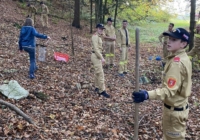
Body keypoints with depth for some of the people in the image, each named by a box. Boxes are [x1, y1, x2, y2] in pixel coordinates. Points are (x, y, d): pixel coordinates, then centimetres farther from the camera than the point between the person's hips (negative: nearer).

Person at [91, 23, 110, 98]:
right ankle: (102, 91, -8)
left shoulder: (98, 36, 16)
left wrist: (101, 57, 22)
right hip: (96, 56, -11)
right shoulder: (95, 36, -17)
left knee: (97, 72, 17)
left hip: (98, 56, 11)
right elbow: (95, 49, -24)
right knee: (100, 73, -11)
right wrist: (102, 58, -25)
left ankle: (97, 88, 29)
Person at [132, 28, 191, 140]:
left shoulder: (176, 62, -27)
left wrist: (147, 95, -43)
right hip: (181, 106, 9)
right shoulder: (184, 58, 3)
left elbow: (169, 91, -33)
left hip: (174, 109, -9)